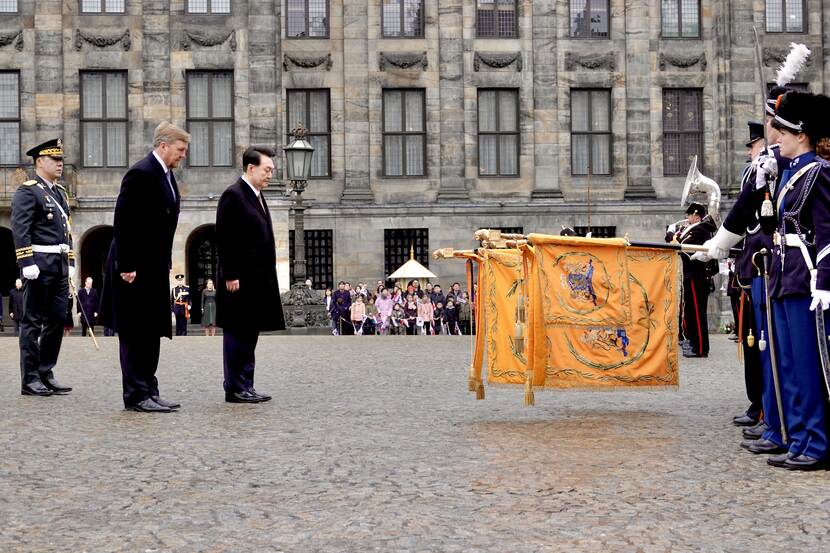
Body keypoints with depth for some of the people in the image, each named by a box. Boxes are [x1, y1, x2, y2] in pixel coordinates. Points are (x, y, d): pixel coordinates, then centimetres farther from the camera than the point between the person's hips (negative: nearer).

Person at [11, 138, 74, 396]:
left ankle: (46, 375, 18)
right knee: (32, 322, -2)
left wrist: (70, 262, 17)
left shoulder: (60, 192, 19)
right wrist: (27, 264, -21)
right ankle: (30, 381, 3)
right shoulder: (27, 192, -7)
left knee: (56, 321, 9)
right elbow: (20, 231, -15)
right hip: (40, 265, -8)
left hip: (60, 268, 8)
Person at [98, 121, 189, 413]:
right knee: (136, 333, -4)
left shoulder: (167, 175, 13)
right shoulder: (140, 174, -16)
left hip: (155, 268, 10)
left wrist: (165, 263, 16)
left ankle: (148, 391, 18)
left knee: (151, 333, 12)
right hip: (135, 268, -10)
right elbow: (123, 222, -19)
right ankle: (136, 395, 1)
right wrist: (126, 266, -21)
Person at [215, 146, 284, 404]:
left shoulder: (257, 196, 17)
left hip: (258, 280, 9)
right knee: (237, 334, -3)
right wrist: (230, 276, -19)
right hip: (240, 280, -9)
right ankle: (235, 389, 3)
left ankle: (245, 386, 18)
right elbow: (223, 240, -16)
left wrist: (265, 279, 17)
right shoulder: (233, 195, -11)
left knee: (249, 334, 12)